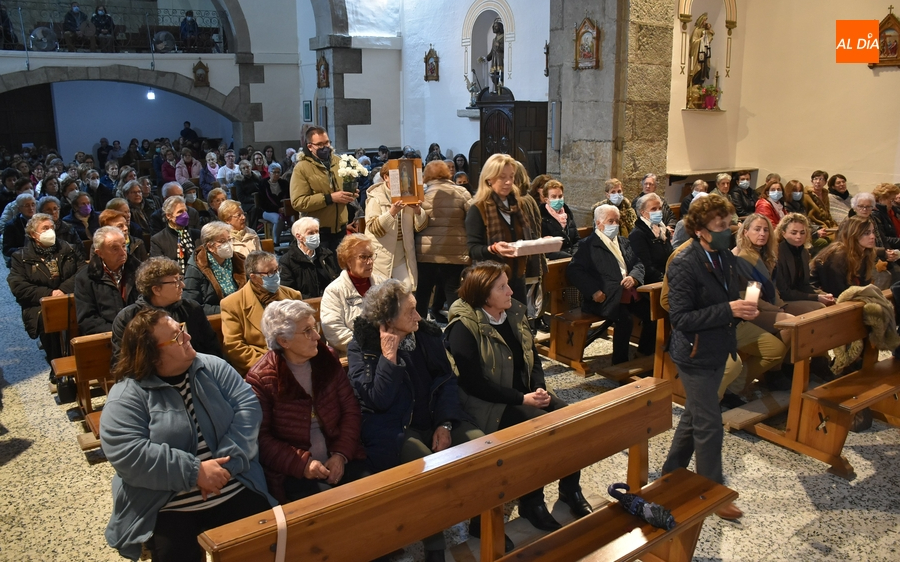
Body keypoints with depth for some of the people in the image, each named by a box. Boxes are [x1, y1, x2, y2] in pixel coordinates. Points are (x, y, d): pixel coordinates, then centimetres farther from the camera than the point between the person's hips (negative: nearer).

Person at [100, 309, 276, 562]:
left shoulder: (212, 368, 4)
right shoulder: (126, 396, -6)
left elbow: (248, 405, -5)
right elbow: (127, 454, -17)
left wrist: (226, 462, -18)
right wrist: (194, 471, -21)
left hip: (237, 493, 2)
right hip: (168, 510, -2)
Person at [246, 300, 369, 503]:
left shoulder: (327, 359, 5)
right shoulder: (260, 379, -7)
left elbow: (351, 409, 5)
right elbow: (261, 438, -9)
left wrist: (341, 454, -9)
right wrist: (302, 463, -18)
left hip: (339, 460, 4)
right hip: (292, 472, -4)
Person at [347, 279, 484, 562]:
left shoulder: (427, 334, 4)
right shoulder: (361, 348, -8)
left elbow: (447, 381, 4)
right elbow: (378, 400, -15)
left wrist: (445, 423, -10)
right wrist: (389, 357, -21)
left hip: (434, 419, 5)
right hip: (392, 428, -5)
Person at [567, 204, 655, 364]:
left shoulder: (623, 242, 25)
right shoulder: (588, 245, 6)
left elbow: (638, 264, 19)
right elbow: (573, 270, -5)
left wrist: (633, 277, -6)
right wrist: (594, 291, -16)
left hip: (629, 291, 6)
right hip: (606, 297, -6)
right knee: (624, 318, -30)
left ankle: (645, 356, 4)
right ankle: (620, 363, -16)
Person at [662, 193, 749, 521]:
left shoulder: (725, 257, 5)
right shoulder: (684, 266, -21)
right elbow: (681, 318, -25)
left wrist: (743, 309, -5)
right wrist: (728, 310, -30)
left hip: (717, 350, 9)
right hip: (695, 355, -9)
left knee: (694, 415, 20)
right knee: (709, 425, 0)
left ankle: (672, 471, 37)